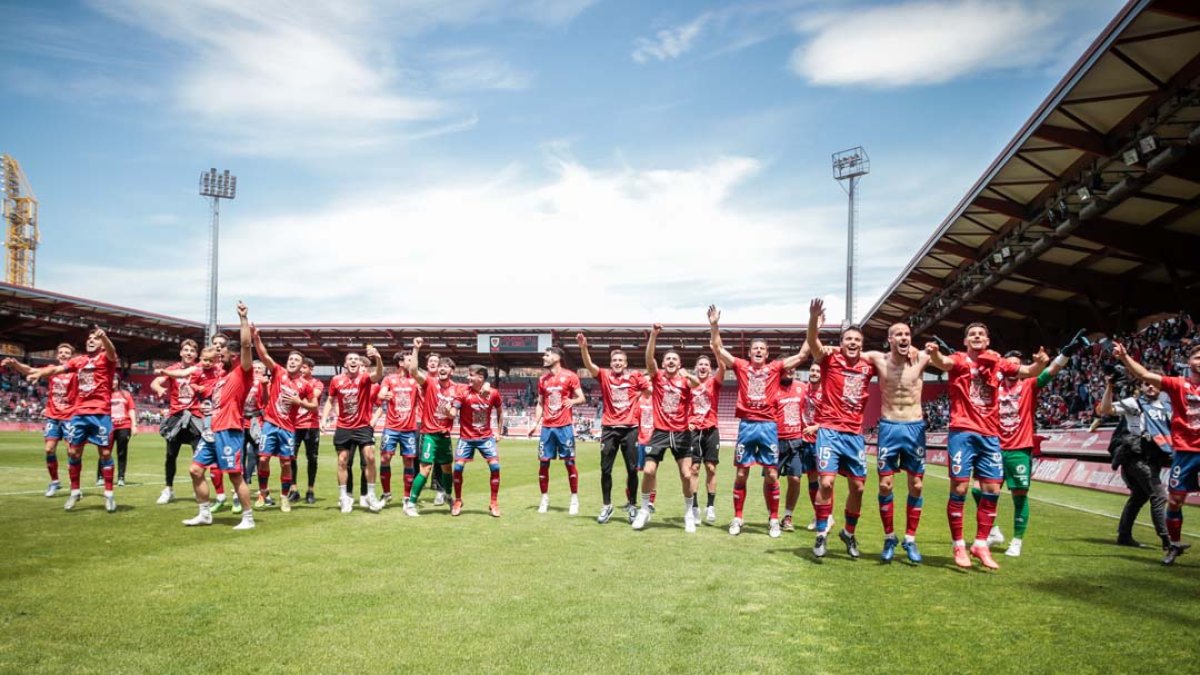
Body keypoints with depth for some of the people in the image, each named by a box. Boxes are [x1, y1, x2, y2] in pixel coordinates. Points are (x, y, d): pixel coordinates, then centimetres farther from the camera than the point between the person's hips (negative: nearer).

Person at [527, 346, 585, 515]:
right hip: (547, 427, 5)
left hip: (565, 426, -4)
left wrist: (572, 401, -25)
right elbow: (540, 404, 16)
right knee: (543, 463, 3)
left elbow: (582, 398, -4)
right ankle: (544, 499, 14)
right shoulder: (542, 379, 12)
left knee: (570, 463, -1)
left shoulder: (570, 376, -3)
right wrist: (535, 423, 7)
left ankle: (574, 499, 7)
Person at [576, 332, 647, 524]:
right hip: (609, 428, 0)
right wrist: (583, 347, -31)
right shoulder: (604, 375, 2)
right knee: (605, 469, 2)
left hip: (630, 428, 0)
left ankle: (631, 505, 19)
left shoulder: (635, 376, 4)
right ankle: (607, 506, 16)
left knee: (632, 469, 3)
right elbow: (589, 365, -15)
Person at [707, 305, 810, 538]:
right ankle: (737, 518, 14)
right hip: (746, 424, 0)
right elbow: (718, 349, 3)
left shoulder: (775, 368, 6)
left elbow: (802, 354, 5)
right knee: (741, 473, 5)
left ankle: (773, 520, 14)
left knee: (771, 474, 3)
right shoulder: (741, 366, 7)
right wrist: (714, 325, -8)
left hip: (768, 425, 0)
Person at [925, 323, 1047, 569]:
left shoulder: (997, 363, 11)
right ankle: (959, 546, 8)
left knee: (992, 490, 4)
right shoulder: (959, 360, -1)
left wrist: (1041, 362, -14)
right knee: (959, 488, -4)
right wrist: (933, 353, -47)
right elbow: (942, 362, -23)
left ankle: (981, 544, 17)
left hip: (990, 434, 5)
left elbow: (1030, 371, 10)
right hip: (962, 432, -4)